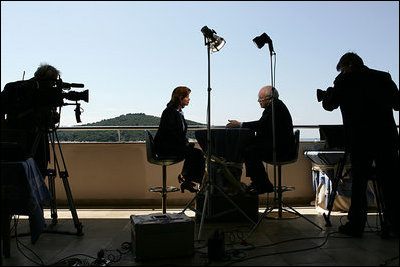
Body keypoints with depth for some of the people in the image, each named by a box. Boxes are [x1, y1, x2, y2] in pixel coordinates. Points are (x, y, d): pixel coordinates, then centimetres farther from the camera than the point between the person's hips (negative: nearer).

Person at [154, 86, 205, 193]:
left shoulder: (179, 111, 16)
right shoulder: (170, 111, -13)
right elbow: (171, 132, -19)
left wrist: (186, 142, 5)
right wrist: (184, 143, -15)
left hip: (174, 144, 9)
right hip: (164, 146, -9)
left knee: (198, 153, -8)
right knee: (194, 153, -22)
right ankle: (184, 177, -5)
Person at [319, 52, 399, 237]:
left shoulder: (345, 80, -2)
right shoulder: (384, 77, 10)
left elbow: (328, 105, 2)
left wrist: (329, 92, 20)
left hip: (360, 140, -3)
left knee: (359, 182, 3)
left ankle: (356, 225, 7)